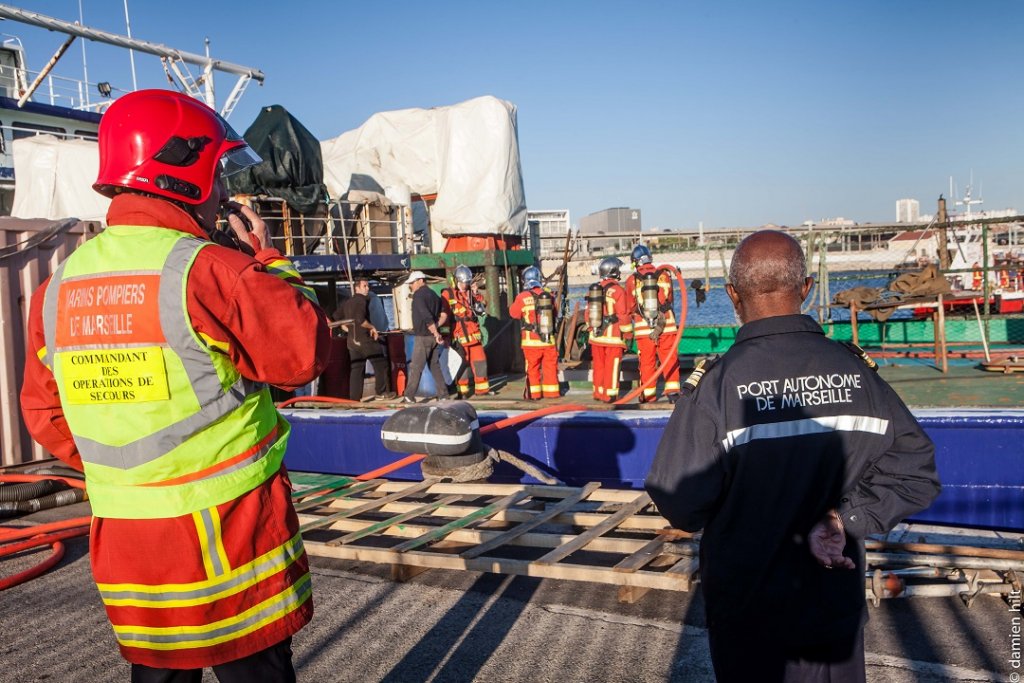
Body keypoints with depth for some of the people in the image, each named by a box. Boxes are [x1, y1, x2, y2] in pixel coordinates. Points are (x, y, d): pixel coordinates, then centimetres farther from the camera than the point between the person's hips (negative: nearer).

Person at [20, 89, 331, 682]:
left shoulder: (59, 288, 4)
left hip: (123, 537, 7)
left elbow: (44, 413, 11)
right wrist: (269, 262, -3)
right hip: (226, 530, -6)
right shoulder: (208, 269, -19)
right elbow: (306, 352, -13)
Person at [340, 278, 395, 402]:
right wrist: (372, 327, -9)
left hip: (352, 340, 8)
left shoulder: (346, 303, 15)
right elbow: (360, 320, -22)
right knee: (380, 364, 6)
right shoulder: (362, 300, -10)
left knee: (356, 369, 8)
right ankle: (381, 391, 10)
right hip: (365, 339, -8)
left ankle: (354, 396, 5)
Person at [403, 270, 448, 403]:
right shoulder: (433, 294, 14)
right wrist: (435, 328, 5)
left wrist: (435, 333, -17)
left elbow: (426, 316, -19)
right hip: (433, 336, 7)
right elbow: (444, 315, 9)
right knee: (435, 365, 11)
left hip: (423, 336, -7)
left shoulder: (418, 295, -10)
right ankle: (443, 394, 10)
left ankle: (409, 396, -2)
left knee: (416, 367, -3)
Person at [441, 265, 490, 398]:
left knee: (480, 360, 7)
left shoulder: (471, 293, 14)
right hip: (459, 335, -5)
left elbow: (481, 310, 8)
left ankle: (482, 389, 16)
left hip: (474, 334, 5)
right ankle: (462, 391, 8)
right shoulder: (448, 294, -4)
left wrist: (476, 294, -3)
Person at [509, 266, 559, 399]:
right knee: (550, 366, 13)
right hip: (549, 339, 3)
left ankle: (534, 393, 14)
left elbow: (514, 313, 3)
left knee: (532, 367, 10)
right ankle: (551, 392, 20)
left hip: (531, 340, -2)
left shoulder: (522, 297, -13)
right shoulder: (548, 294, -3)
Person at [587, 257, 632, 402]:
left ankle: (598, 392, 21)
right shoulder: (618, 290, -12)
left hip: (596, 335, 6)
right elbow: (623, 315, -13)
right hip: (613, 336, -6)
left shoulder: (593, 289, 8)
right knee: (612, 366, 1)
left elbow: (588, 313, 12)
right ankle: (609, 394, 3)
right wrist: (628, 334, -3)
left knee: (599, 365, 14)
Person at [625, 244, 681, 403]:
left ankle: (648, 395, 13)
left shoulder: (631, 280, -2)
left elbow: (630, 308, 5)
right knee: (670, 359, 8)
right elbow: (669, 299, 11)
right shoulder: (664, 275, 2)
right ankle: (672, 391, 5)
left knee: (647, 361, 8)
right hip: (666, 325, 0)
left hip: (643, 328, 0)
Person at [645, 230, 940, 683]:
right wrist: (844, 519, -10)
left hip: (747, 610, -2)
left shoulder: (717, 383, -23)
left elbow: (679, 501, -20)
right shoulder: (855, 370, -10)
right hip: (833, 604, 3)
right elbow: (915, 470, -6)